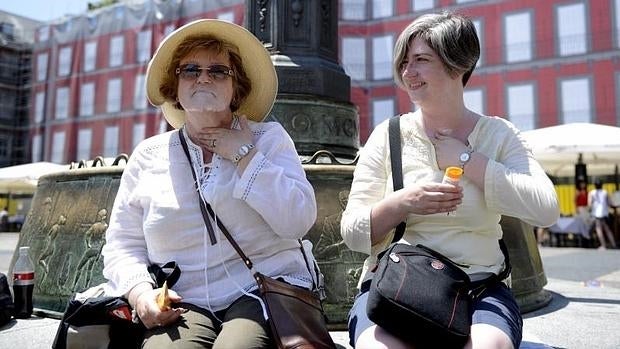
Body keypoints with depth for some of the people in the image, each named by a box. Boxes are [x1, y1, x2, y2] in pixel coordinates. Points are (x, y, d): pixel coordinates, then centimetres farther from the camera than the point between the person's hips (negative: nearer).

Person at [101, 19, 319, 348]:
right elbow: (123, 243, 11)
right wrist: (140, 292, -9)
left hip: (266, 289, -1)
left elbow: (298, 222, -8)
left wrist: (244, 154, -8)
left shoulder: (268, 137, 5)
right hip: (184, 304, 2)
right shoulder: (148, 156, 11)